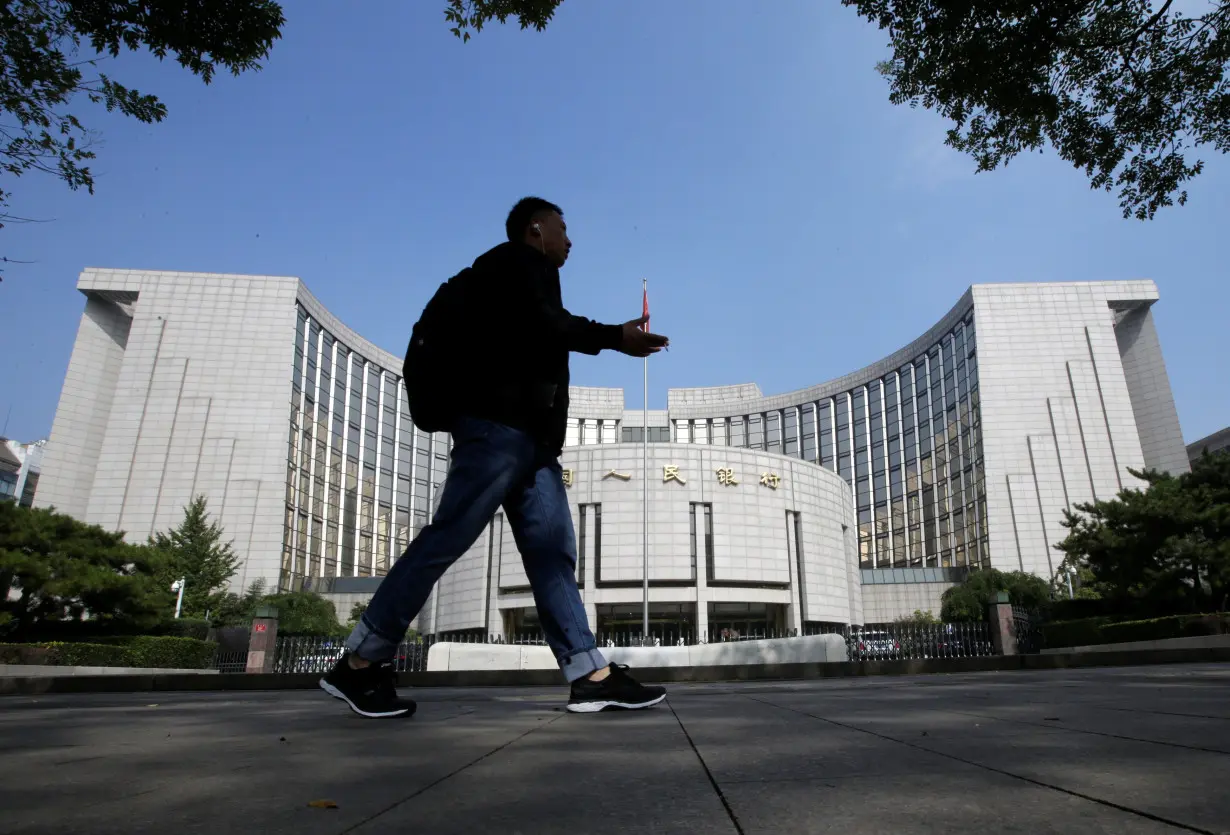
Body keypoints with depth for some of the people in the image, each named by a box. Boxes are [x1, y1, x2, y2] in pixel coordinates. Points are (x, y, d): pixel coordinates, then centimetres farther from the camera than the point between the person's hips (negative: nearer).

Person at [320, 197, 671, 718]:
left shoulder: (527, 276, 31)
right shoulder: (514, 262, 4)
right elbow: (543, 324, -12)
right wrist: (613, 337, -6)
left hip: (527, 433, 10)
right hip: (499, 426, -10)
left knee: (552, 550, -1)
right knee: (446, 539, -12)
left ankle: (591, 676, -4)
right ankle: (359, 664, -4)